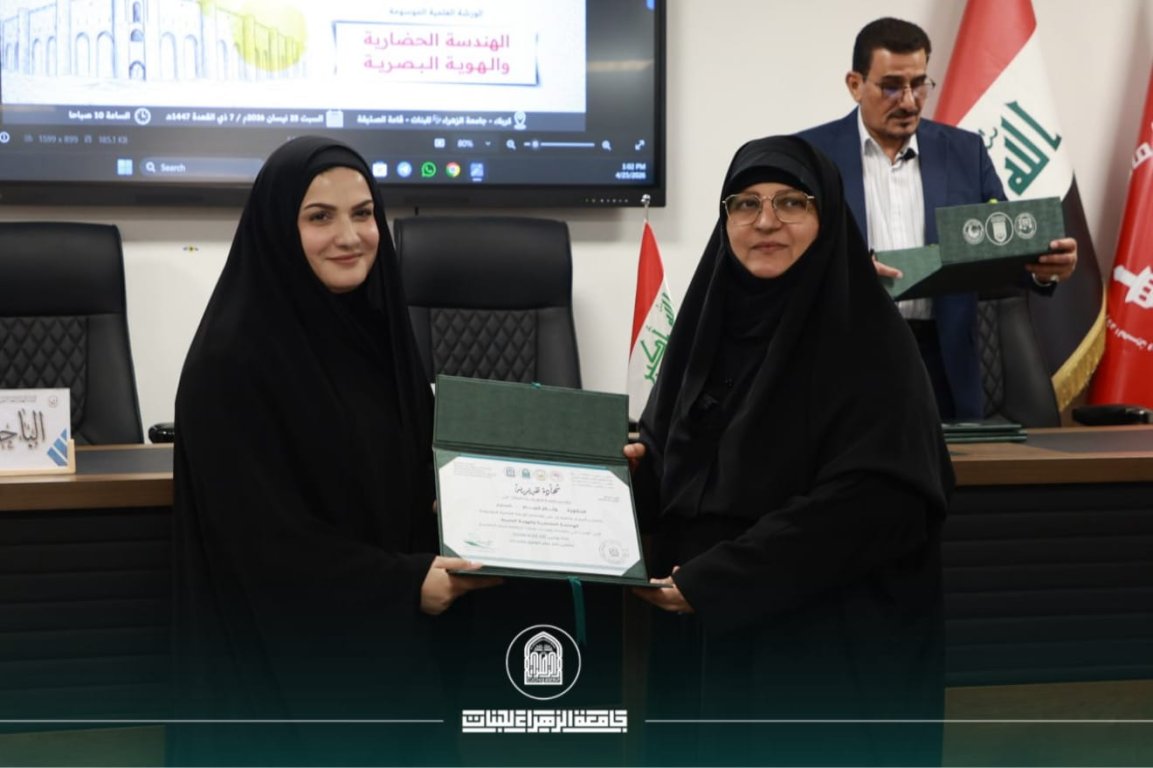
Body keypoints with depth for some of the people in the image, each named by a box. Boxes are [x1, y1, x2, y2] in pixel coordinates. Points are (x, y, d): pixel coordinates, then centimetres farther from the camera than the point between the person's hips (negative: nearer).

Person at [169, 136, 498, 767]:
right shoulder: (232, 358, -18)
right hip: (279, 650, -7)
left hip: (385, 640, 7)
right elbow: (261, 533, -19)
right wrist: (404, 583, -20)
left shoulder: (373, 328, 5)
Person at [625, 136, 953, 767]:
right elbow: (666, 466, 15)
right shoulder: (708, 321, 8)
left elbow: (875, 501, -20)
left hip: (828, 649, -5)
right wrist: (624, 465, -9)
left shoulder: (870, 340, -10)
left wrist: (710, 580, -21)